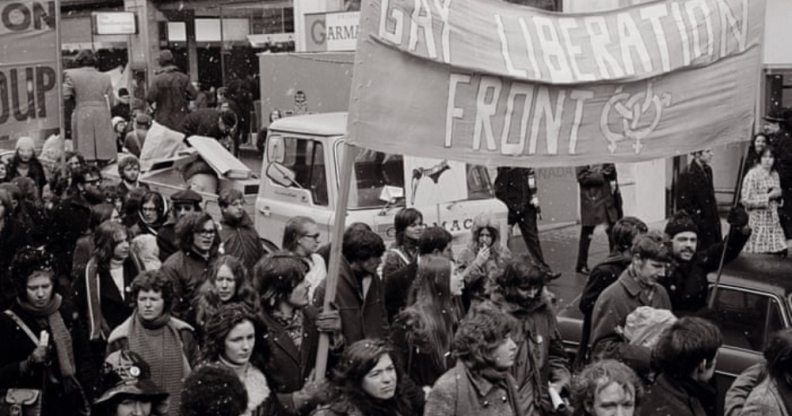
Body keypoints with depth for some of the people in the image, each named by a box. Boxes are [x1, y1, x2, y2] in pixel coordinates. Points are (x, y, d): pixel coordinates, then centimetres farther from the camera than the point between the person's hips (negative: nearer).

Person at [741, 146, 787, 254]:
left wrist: (778, 197, 2)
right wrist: (768, 196, -17)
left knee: (781, 253, 0)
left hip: (774, 222, 7)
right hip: (758, 223, -6)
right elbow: (746, 200, -16)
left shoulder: (775, 174, 12)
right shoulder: (752, 174, -10)